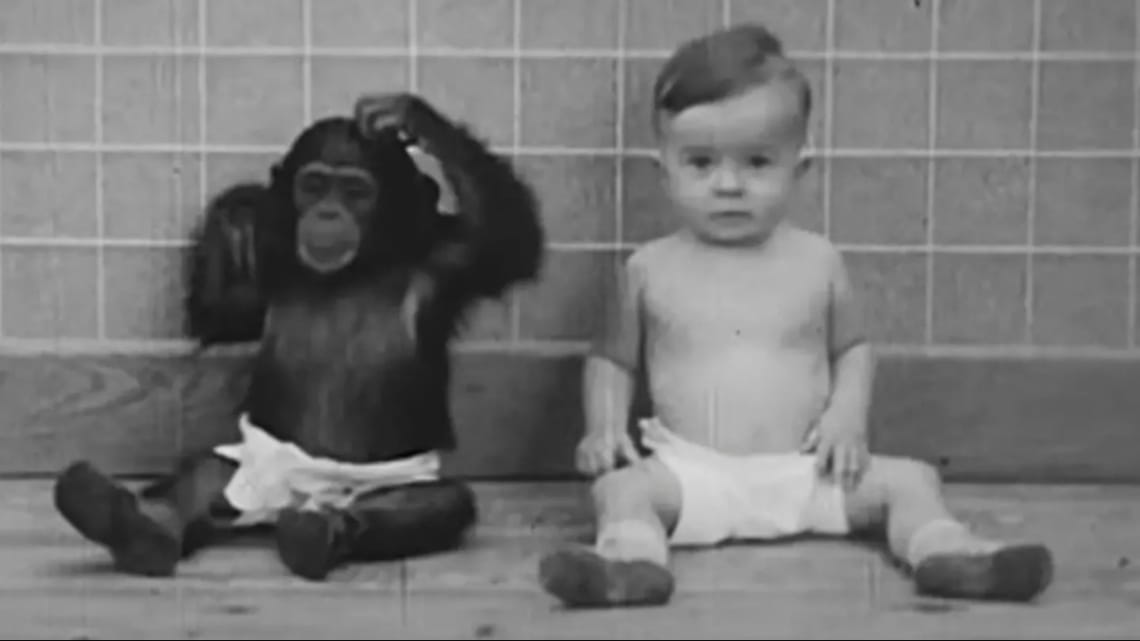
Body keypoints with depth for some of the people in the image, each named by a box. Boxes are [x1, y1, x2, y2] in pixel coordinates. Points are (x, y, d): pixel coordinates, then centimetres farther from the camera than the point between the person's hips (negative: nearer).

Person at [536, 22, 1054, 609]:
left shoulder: (817, 262, 3)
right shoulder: (650, 269, 2)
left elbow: (853, 346, 15)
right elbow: (611, 357, 12)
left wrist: (848, 414, -4)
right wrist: (604, 425, -6)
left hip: (805, 471, 2)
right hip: (691, 471, -1)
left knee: (908, 478, -12)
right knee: (621, 486, -28)